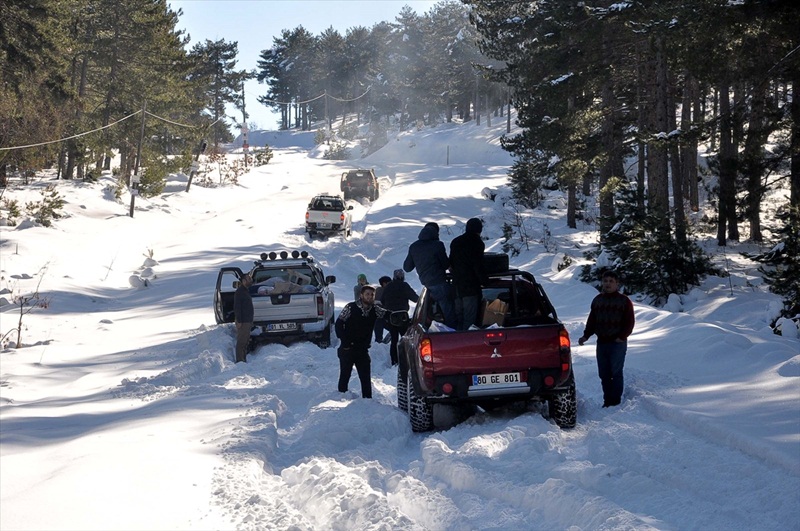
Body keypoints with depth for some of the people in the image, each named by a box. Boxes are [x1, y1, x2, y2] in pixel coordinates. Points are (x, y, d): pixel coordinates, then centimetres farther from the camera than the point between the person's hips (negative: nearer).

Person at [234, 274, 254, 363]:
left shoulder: (246, 291, 18)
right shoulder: (239, 292, -13)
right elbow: (236, 308, -18)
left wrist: (251, 319, 22)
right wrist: (239, 321, -23)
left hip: (248, 321, 10)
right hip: (242, 322, -10)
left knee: (246, 342, 13)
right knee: (241, 341, -8)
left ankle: (243, 359, 20)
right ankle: (239, 361, -6)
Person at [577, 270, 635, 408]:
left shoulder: (624, 301, -1)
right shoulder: (597, 300, 14)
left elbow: (629, 323, -2)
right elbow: (591, 321, 17)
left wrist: (621, 337, -13)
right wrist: (586, 336, 4)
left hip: (617, 343, -5)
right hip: (601, 342, 5)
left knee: (616, 373, -5)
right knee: (604, 374, 6)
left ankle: (616, 401, -2)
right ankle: (607, 400, 12)